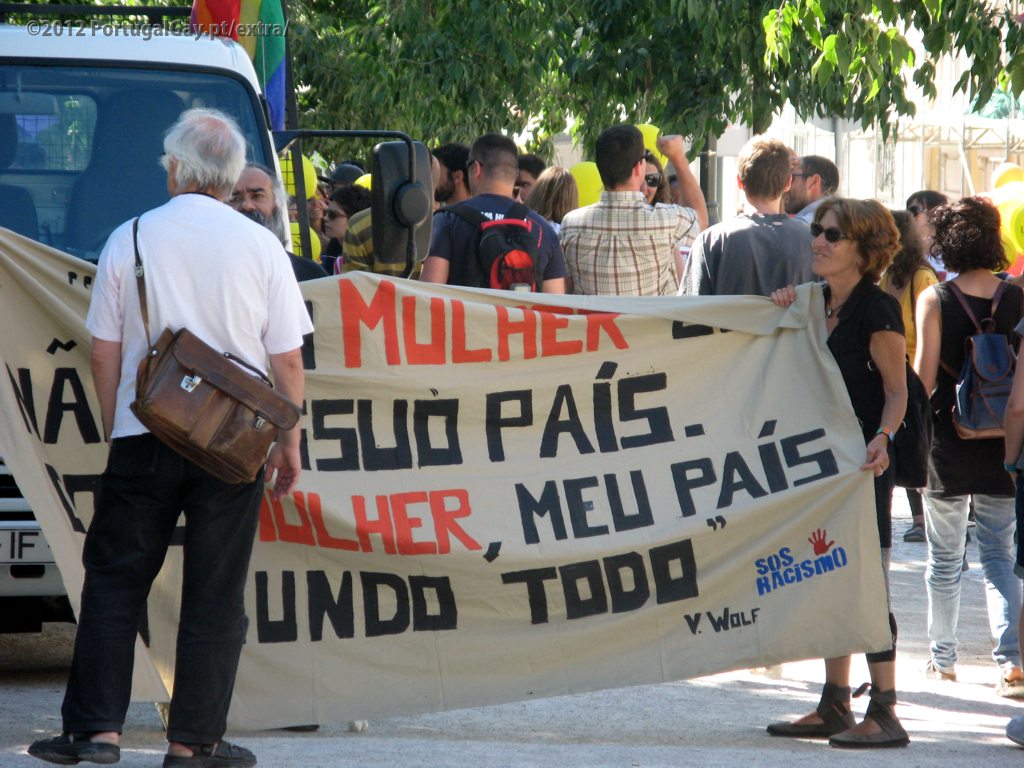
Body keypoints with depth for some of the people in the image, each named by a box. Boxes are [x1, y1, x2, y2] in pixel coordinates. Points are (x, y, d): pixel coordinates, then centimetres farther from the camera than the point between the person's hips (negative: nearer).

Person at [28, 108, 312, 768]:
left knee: (114, 582, 8)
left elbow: (105, 353, 3)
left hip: (143, 437, 0)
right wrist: (289, 440, 11)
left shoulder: (130, 240, 0)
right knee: (215, 595, 5)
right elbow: (287, 359, 0)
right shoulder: (260, 246, -1)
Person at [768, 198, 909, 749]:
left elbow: (896, 390, -11)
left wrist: (882, 438, -28)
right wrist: (784, 315, 6)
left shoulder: (876, 311, -12)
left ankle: (884, 714, -4)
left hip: (863, 462, -8)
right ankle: (834, 707, 18)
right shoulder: (815, 304, 11)